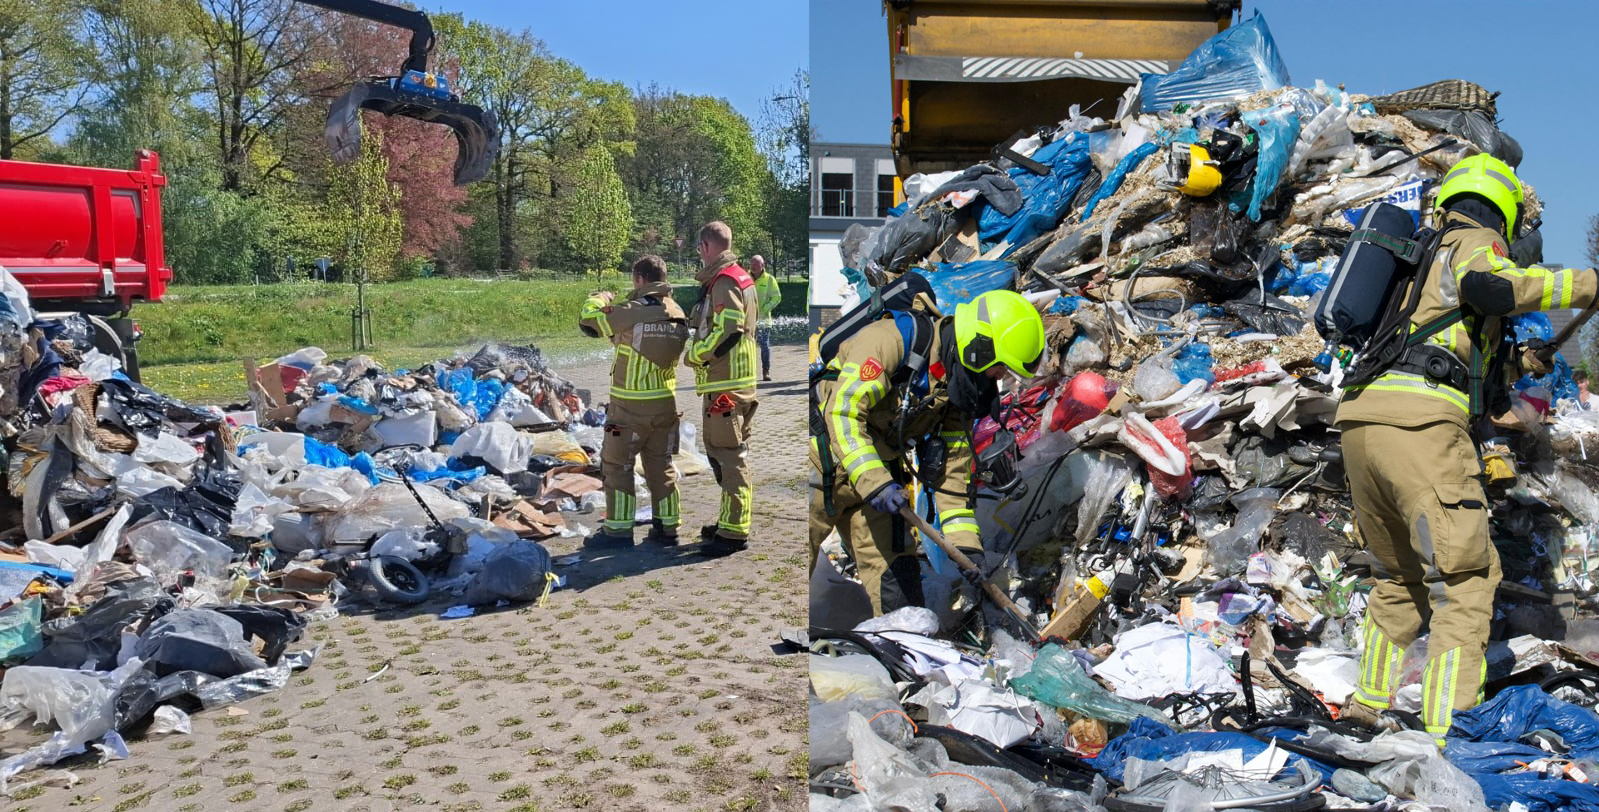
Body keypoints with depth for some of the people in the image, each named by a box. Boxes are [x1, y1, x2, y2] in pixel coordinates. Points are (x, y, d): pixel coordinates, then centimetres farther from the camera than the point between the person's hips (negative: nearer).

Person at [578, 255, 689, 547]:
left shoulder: (629, 313, -17)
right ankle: (667, 528, 19)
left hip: (630, 407, -6)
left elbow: (588, 320, -5)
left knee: (616, 466, 7)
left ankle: (619, 530, 9)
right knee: (661, 467, 15)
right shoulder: (678, 316, 1)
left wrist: (601, 298, 16)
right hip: (666, 403, 6)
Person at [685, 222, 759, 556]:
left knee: (728, 454, -8)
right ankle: (731, 520, 27)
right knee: (721, 451, 18)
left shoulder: (724, 281, -14)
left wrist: (692, 354, -9)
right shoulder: (742, 278, 18)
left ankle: (734, 531, -4)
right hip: (737, 378, 11)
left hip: (725, 383, -11)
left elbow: (726, 332, -22)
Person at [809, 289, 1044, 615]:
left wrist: (965, 542, -2)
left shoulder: (962, 385, -1)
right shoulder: (892, 340, -24)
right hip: (828, 458, -6)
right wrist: (873, 482, -32)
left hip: (879, 472, 7)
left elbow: (953, 467, 3)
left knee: (896, 573, 2)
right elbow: (842, 409, -27)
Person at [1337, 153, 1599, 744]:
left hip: (1358, 418, 8)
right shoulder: (1476, 242, 8)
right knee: (1465, 581, -4)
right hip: (1420, 420, -8)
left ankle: (1370, 705, 26)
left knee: (1399, 577, 22)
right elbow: (1487, 284, -17)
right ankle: (1443, 737, -10)